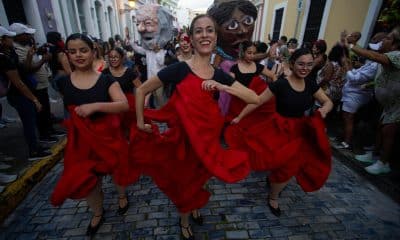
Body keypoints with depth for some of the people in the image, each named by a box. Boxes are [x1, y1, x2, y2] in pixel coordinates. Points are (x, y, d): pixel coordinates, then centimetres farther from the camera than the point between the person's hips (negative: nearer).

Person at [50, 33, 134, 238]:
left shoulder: (106, 80, -10)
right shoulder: (64, 82, -3)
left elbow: (124, 105, -23)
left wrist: (95, 106, -32)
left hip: (108, 134, -2)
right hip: (81, 138, 3)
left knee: (116, 168, 16)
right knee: (86, 178, 12)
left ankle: (122, 195, 49)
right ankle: (97, 213, 40)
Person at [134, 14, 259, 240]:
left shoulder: (219, 74, -4)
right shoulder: (180, 69, -17)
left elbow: (255, 98, -6)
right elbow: (142, 90, -8)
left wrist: (222, 87, -18)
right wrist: (140, 122, -6)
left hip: (209, 139, 5)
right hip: (185, 139, -4)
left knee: (198, 180, 27)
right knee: (184, 183, 18)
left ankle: (194, 209, 61)